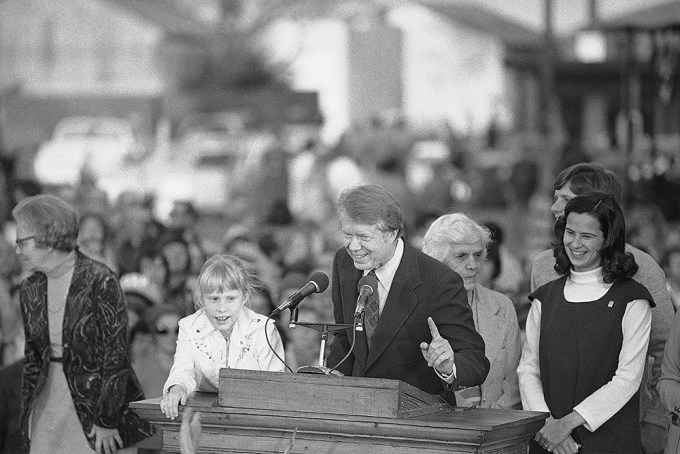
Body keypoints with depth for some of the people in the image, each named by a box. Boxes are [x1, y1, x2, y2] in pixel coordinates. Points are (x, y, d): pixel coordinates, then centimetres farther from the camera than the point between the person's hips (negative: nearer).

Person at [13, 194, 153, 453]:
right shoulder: (30, 290, 8)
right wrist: (27, 421, 9)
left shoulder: (100, 282, -12)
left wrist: (106, 422, -15)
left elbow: (116, 356, -13)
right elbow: (32, 360, 15)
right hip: (47, 401, 5)